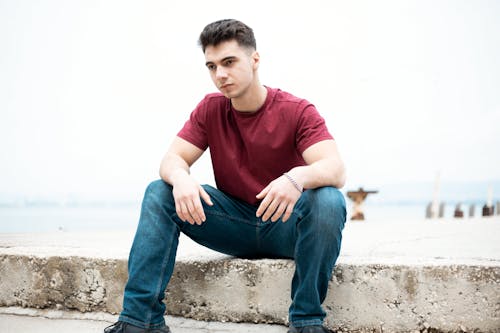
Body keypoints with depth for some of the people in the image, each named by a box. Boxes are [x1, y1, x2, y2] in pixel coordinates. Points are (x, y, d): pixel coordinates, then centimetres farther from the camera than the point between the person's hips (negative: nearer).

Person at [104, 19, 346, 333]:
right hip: (234, 223, 3)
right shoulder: (210, 109, 1)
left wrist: (298, 177, -48)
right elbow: (172, 159, -5)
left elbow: (336, 170, -24)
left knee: (328, 199, -34)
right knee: (159, 192, -13)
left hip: (285, 224, -3)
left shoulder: (297, 111, -11)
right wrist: (180, 177, -31)